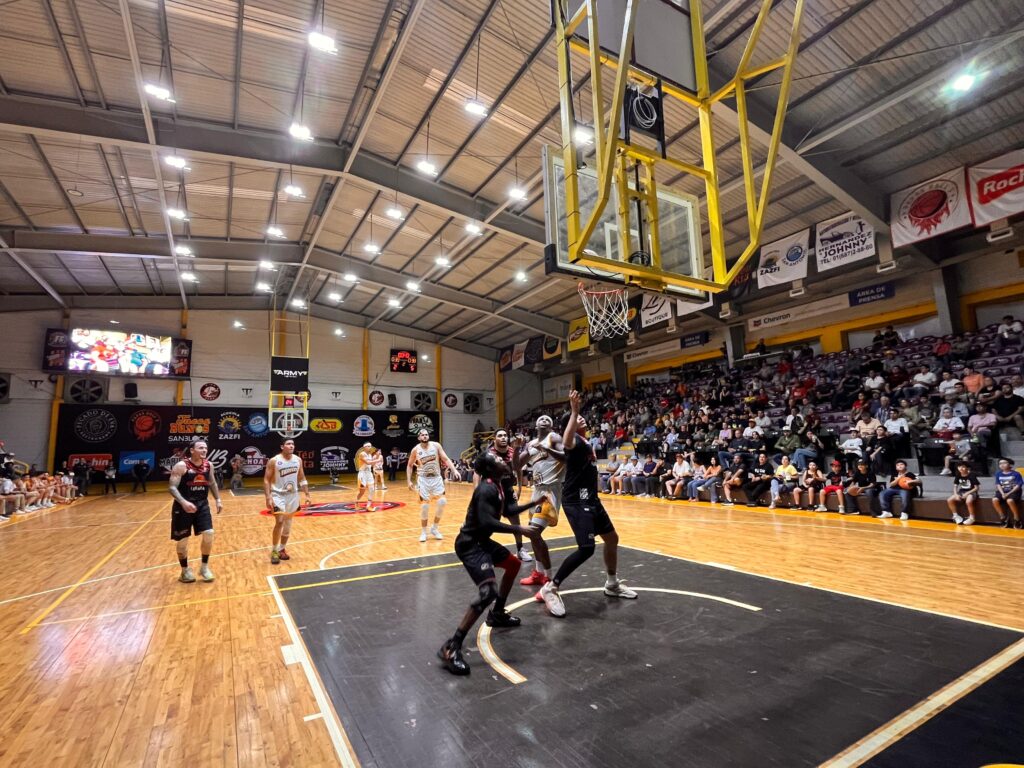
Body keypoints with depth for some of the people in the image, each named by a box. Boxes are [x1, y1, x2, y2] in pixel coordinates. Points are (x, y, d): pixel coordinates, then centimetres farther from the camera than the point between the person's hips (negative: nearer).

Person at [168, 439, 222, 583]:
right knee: (183, 539, 6)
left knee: (208, 534, -3)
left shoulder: (208, 465, 1)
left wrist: (218, 499, 11)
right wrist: (183, 502, -34)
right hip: (184, 506, -4)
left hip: (202, 504, 4)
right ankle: (185, 570, 25)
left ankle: (204, 567, 15)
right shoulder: (181, 466, -16)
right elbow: (172, 487, -20)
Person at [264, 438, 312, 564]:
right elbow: (266, 480, -10)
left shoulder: (298, 460, 1)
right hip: (278, 495, -5)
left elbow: (302, 479, 9)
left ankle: (282, 549, 28)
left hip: (293, 495, 5)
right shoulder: (274, 461, -12)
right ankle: (274, 551, 1)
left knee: (288, 525, 12)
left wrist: (307, 495, 5)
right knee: (279, 522, -16)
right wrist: (268, 498, -19)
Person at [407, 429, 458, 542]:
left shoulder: (436, 445, -4)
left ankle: (434, 528, 11)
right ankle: (423, 532, 14)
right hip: (423, 479, -1)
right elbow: (410, 466, 7)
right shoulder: (415, 450, -5)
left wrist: (454, 470, -19)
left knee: (442, 502, -8)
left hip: (436, 478, 2)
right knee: (424, 506, -4)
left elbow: (446, 459, -5)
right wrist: (409, 481, -1)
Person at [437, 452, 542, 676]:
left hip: (481, 541, 11)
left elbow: (507, 510, 22)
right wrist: (519, 530, -32)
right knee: (488, 592, -23)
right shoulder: (486, 489, -23)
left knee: (513, 564, 26)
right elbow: (486, 522, -34)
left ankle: (497, 614, 39)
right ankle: (451, 648, -15)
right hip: (470, 544, -11)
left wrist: (533, 503, 23)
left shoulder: (497, 485, 8)